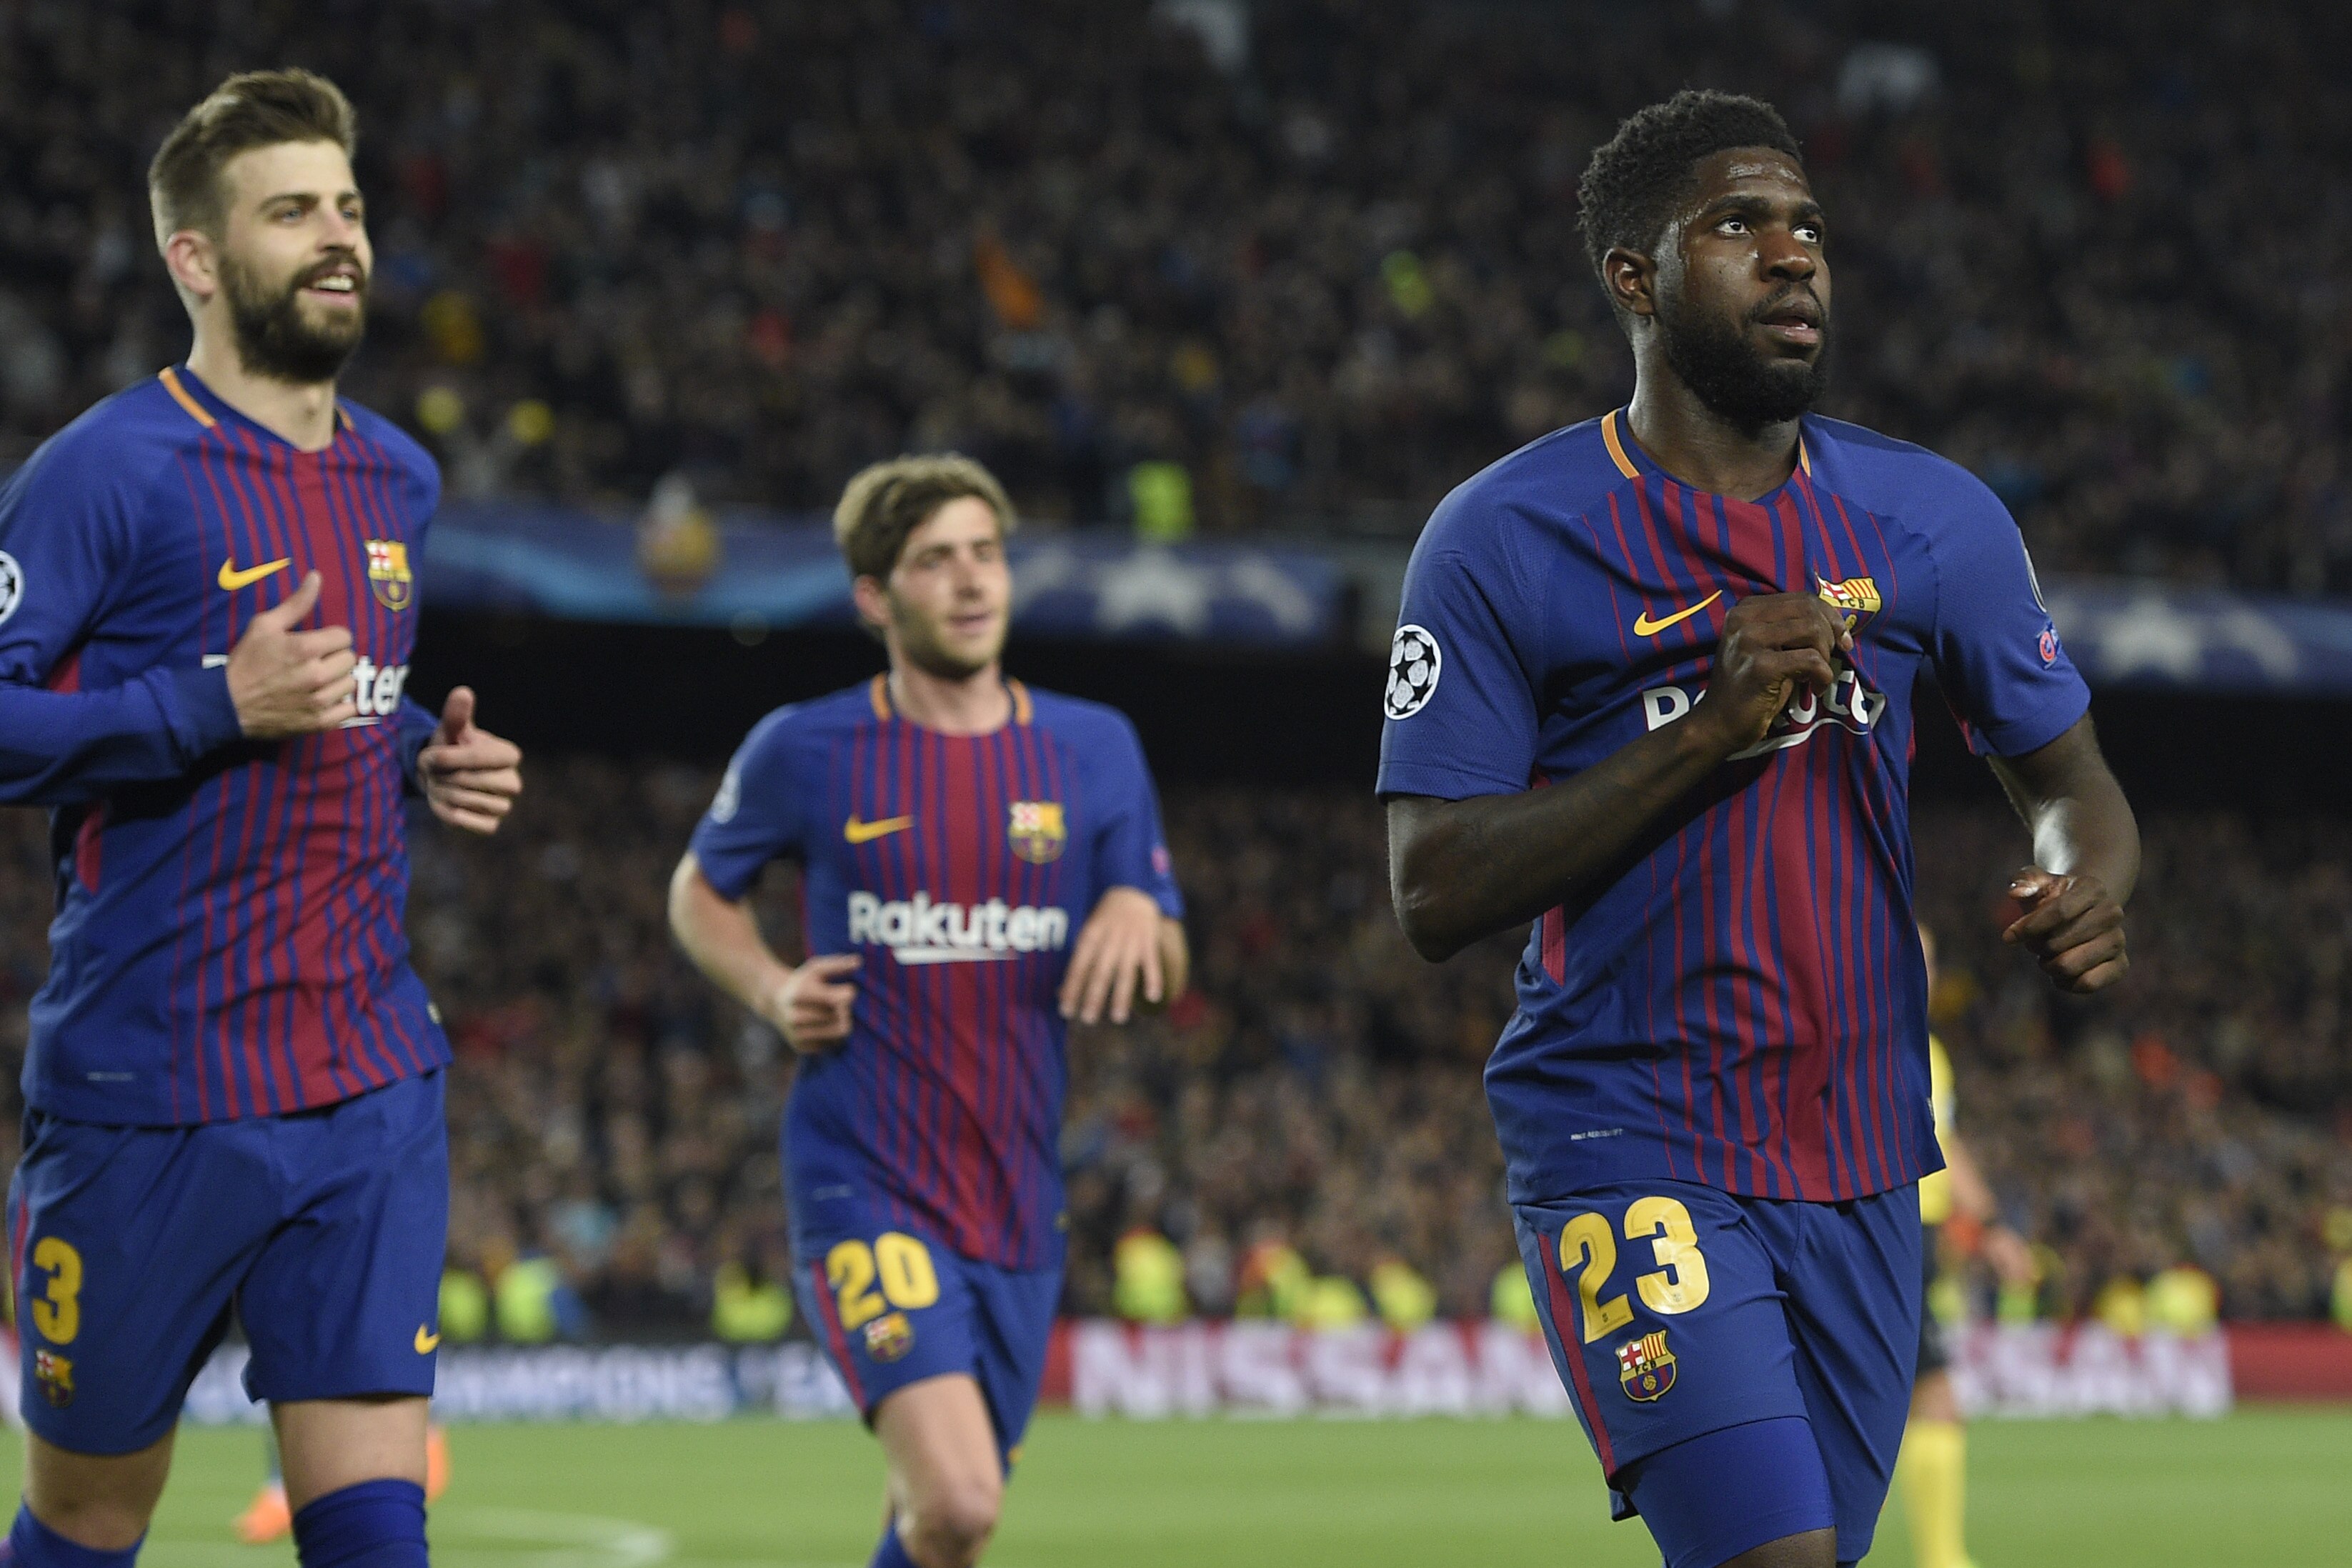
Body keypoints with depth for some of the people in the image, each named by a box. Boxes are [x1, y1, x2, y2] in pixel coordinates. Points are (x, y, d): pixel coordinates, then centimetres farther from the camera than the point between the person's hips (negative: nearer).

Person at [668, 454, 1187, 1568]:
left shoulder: (1094, 749, 6)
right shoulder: (805, 752, -1)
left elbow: (1167, 971, 12)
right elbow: (699, 893, 16)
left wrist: (1137, 913, -11)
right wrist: (770, 989, -4)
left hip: (1018, 1202, 4)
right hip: (866, 1186, -4)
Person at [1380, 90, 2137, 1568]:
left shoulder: (1931, 516, 7)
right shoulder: (1504, 538, -5)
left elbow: (2068, 778, 16)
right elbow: (1435, 891, -10)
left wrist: (2086, 885, -10)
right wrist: (1707, 733, -20)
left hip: (1862, 1162, 5)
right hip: (1629, 1152, -5)